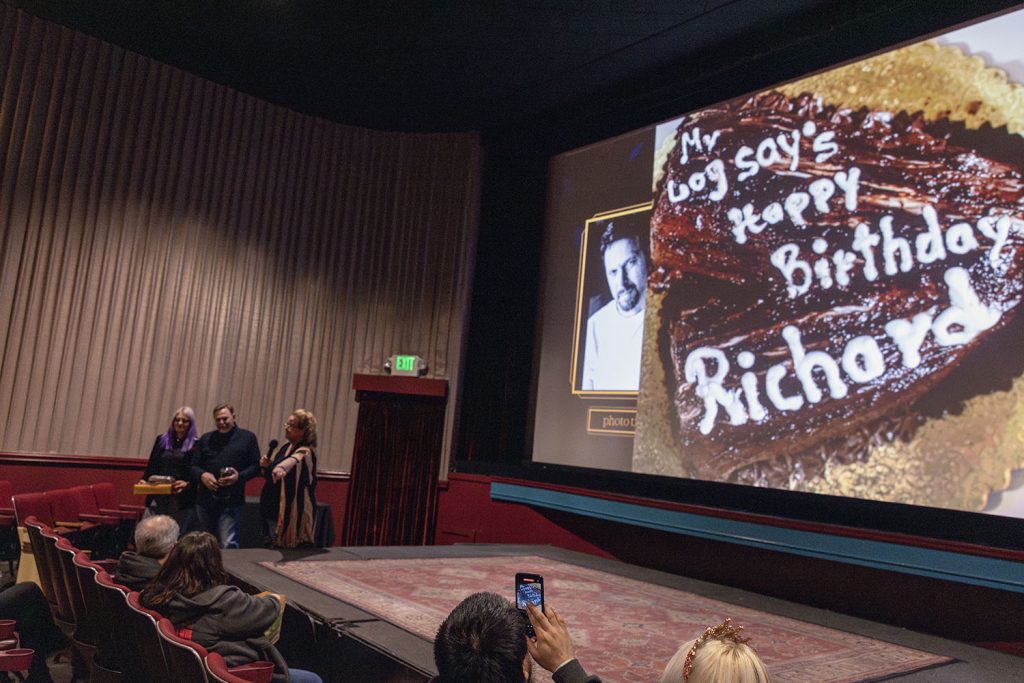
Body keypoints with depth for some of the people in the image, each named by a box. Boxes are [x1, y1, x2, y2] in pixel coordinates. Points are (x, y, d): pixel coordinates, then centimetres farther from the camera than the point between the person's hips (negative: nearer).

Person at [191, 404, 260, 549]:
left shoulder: (247, 437, 5)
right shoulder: (206, 439, 14)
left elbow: (256, 466, 2)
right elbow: (194, 466, 12)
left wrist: (239, 476, -15)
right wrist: (202, 475, -10)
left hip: (231, 501, -4)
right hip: (205, 500, 4)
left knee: (228, 544, -10)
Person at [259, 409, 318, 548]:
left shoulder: (305, 452, -15)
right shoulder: (286, 448, 10)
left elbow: (293, 460, -40)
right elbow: (272, 477, 22)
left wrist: (282, 468, -61)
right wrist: (267, 466, 0)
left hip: (292, 512, -8)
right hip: (274, 509, 8)